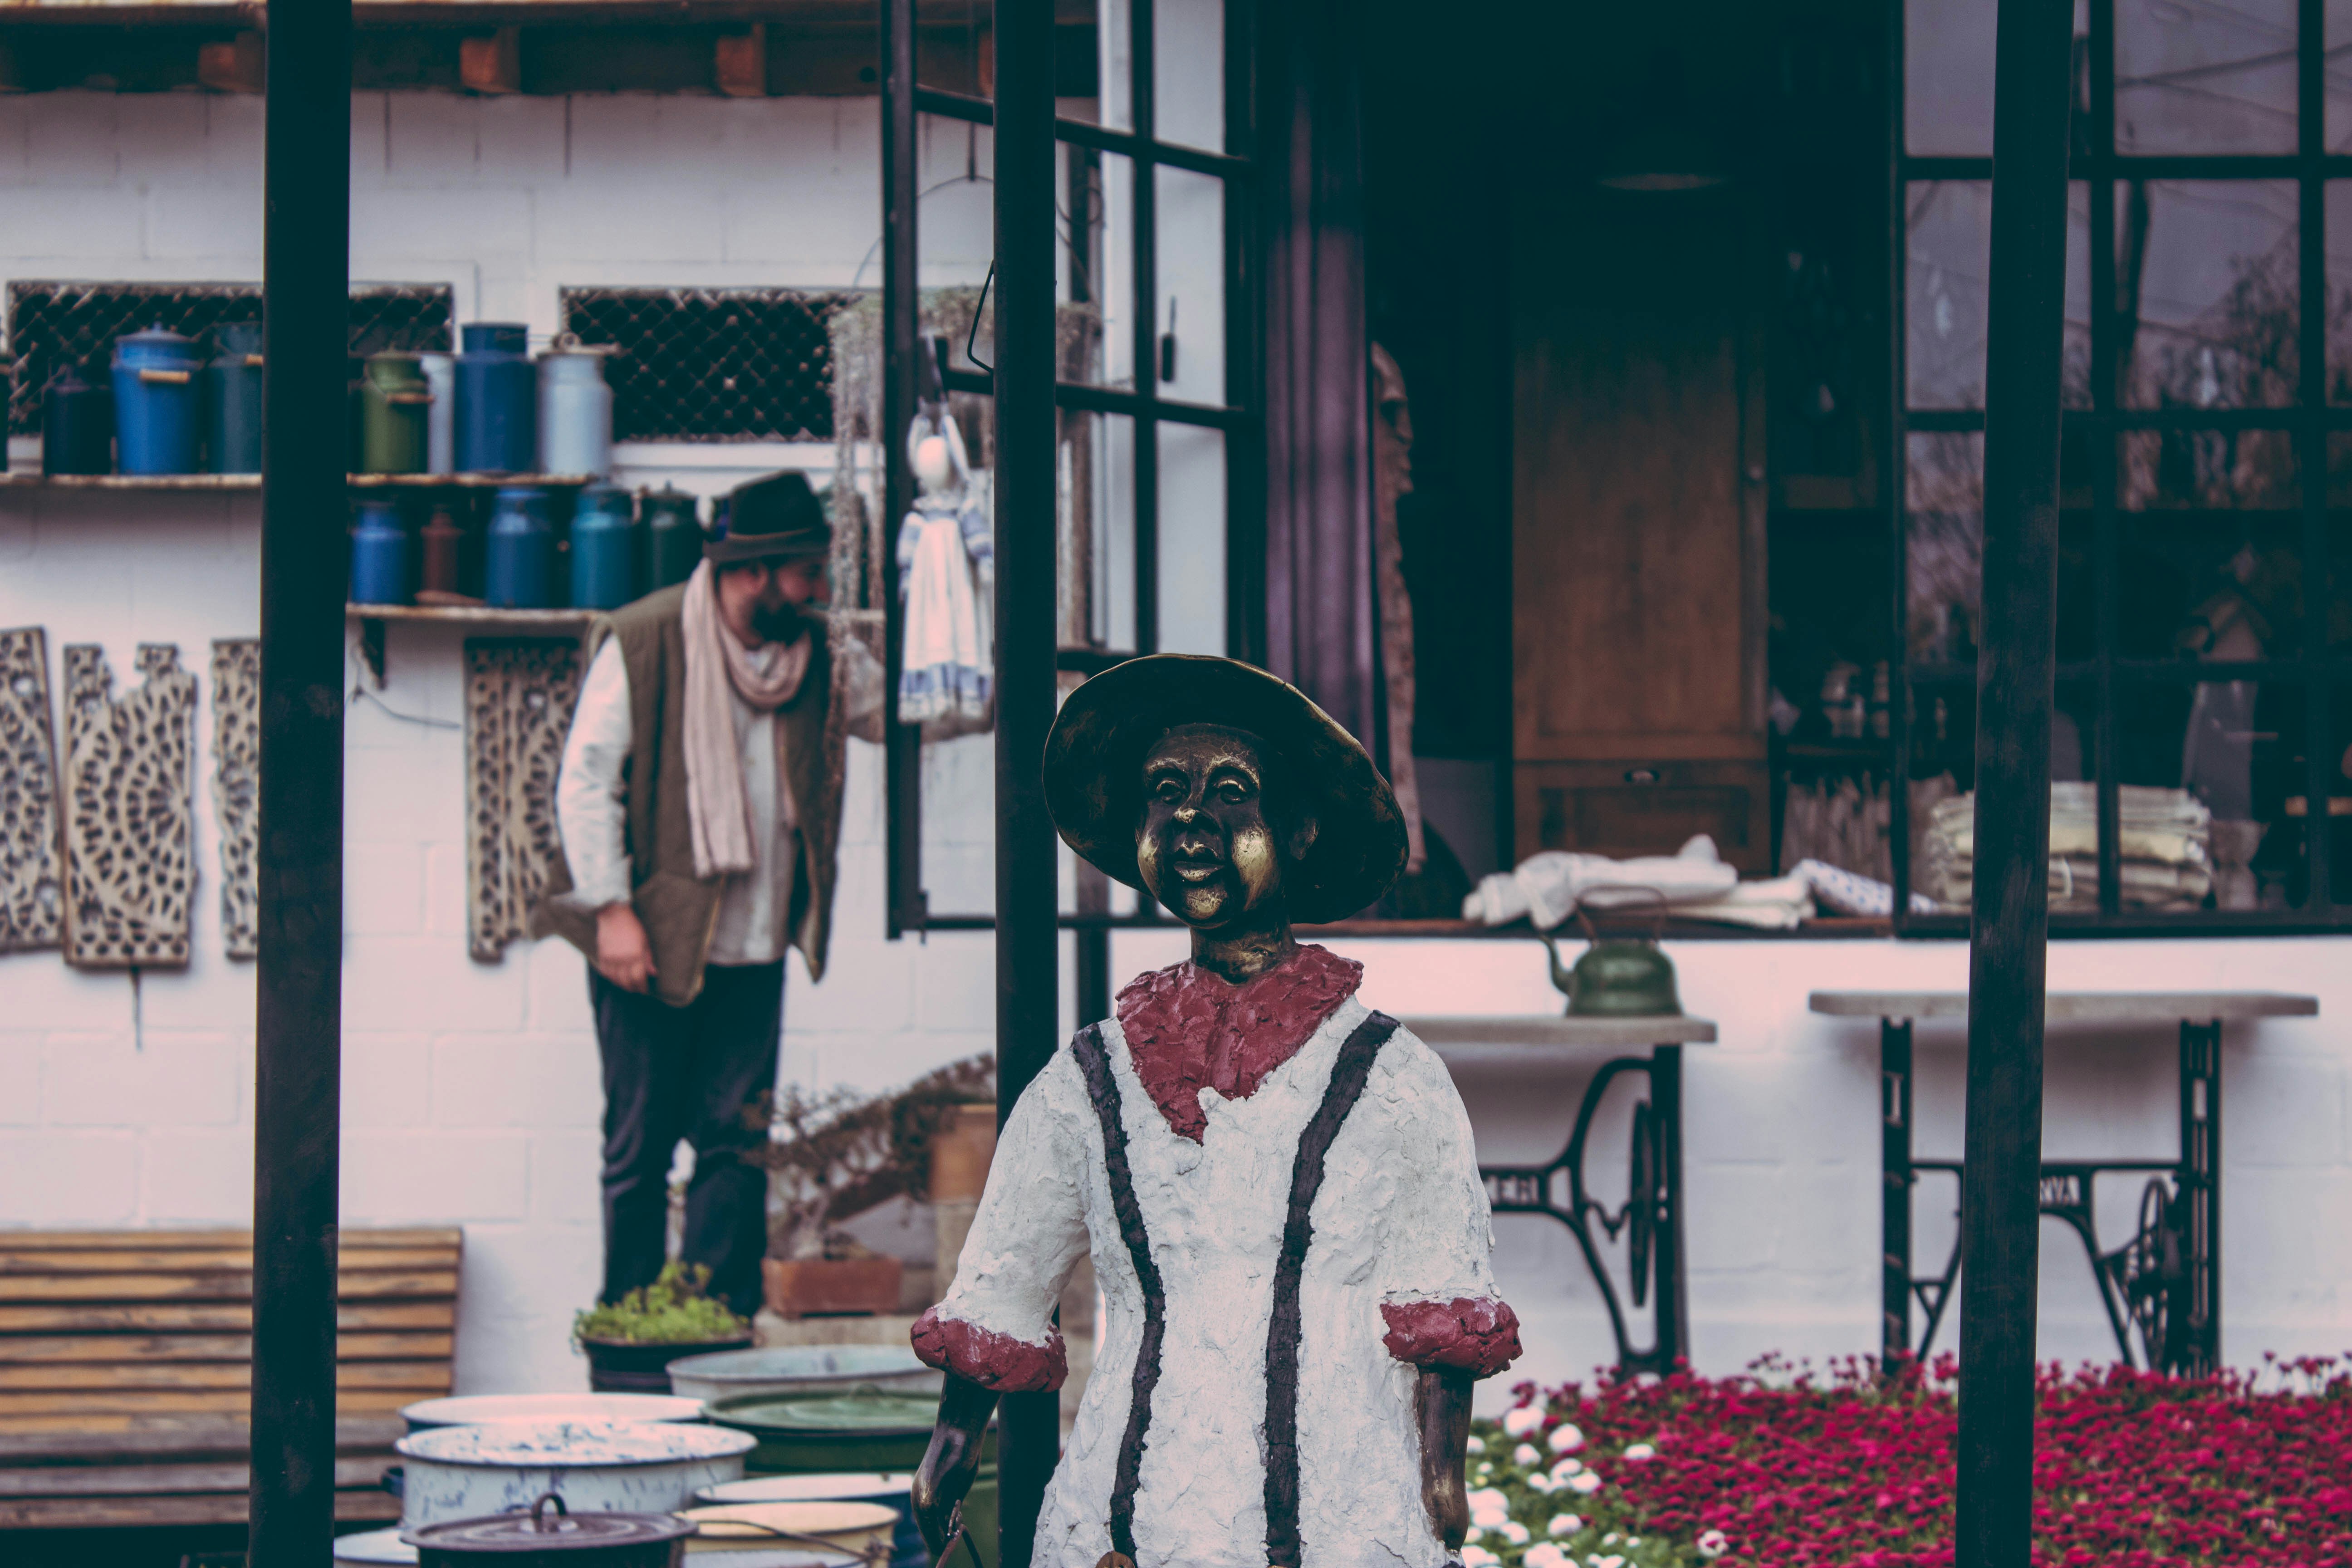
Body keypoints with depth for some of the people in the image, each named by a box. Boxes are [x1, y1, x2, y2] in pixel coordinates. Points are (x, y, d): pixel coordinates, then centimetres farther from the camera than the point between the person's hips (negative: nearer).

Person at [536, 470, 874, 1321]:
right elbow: (586, 779, -8)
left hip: (754, 946, 4)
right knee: (639, 1147, 3)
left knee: (737, 1144, 2)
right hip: (653, 940, -4)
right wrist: (611, 908, -13)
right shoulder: (641, 643, -8)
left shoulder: (816, 655, 8)